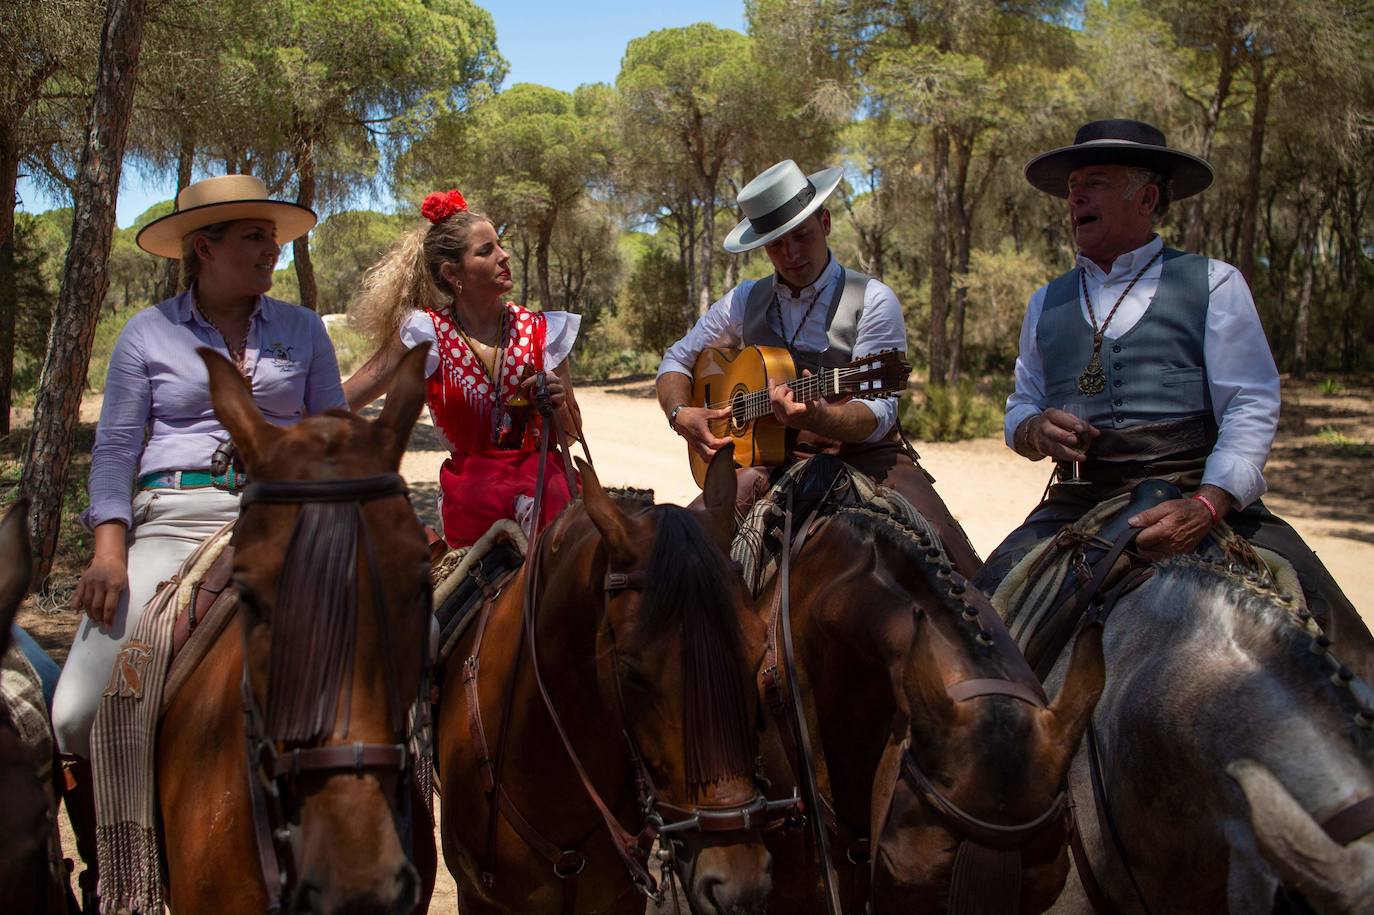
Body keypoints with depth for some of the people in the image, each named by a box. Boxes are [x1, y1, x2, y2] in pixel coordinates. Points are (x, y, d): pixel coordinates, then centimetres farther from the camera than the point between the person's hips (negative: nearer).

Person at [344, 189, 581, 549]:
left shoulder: (539, 330, 2)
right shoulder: (427, 332, -4)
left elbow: (571, 432, 10)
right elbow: (344, 398, 0)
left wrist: (558, 403, -11)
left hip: (544, 479, 1)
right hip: (470, 489, -1)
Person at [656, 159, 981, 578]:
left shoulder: (872, 301, -2)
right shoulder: (744, 302, 10)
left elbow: (879, 413, -10)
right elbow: (676, 360, 20)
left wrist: (819, 418, -31)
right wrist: (680, 414, -2)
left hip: (863, 453, -2)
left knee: (941, 544, -28)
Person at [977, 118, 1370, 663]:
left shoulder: (1213, 284, 7)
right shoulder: (1047, 303, 18)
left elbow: (1251, 407, -2)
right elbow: (1020, 408, 21)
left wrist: (1205, 506, -19)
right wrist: (1036, 429, -5)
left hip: (1205, 497, -2)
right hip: (1079, 505, 3)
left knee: (1309, 600, -23)